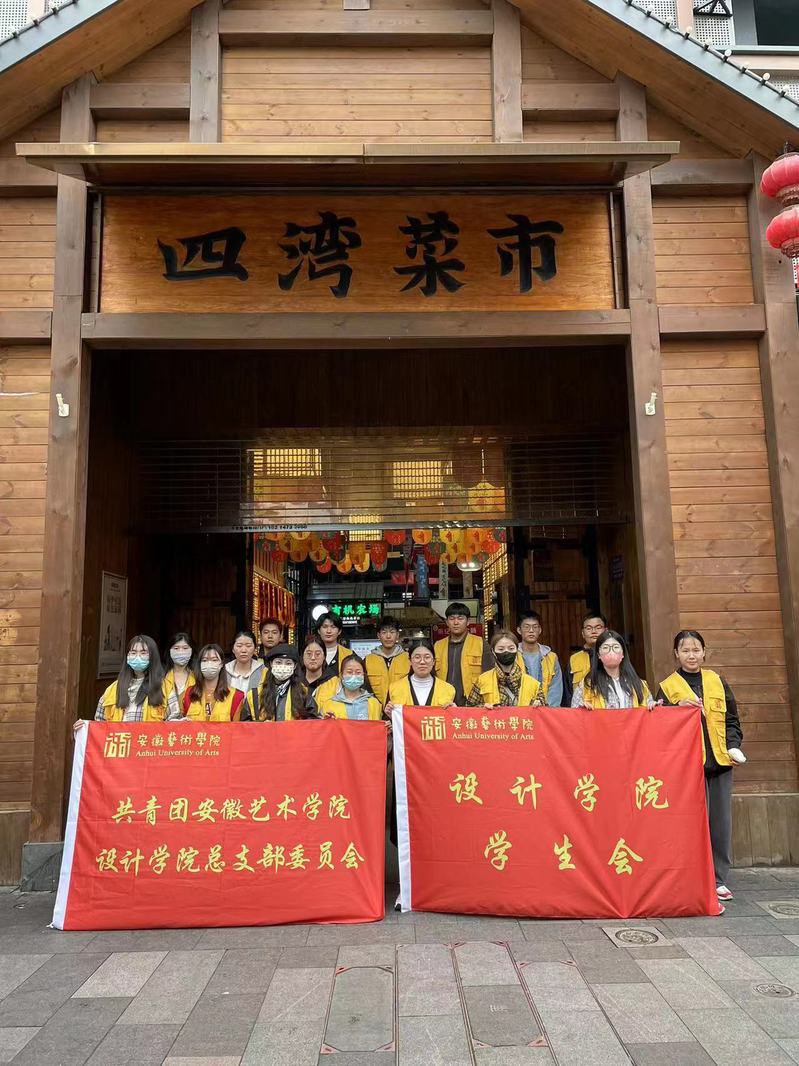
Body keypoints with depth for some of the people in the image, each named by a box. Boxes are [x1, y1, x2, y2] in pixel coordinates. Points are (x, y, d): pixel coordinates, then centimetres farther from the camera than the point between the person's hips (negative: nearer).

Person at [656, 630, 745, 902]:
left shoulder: (717, 681, 12)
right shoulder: (667, 686, 4)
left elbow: (732, 719, 14)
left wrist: (734, 745, -1)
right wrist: (679, 708, -14)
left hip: (719, 760, 3)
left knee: (720, 821, 6)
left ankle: (718, 879, 18)